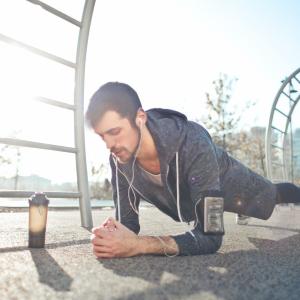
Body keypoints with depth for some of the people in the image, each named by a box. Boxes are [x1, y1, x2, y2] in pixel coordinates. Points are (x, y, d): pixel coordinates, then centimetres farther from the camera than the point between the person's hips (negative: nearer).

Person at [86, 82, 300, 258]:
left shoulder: (193, 143, -48)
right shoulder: (119, 159, -31)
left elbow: (211, 235, -50)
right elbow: (127, 221, -22)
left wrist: (137, 245, -62)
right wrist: (112, 236, -47)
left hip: (227, 181, -4)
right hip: (187, 198, 5)